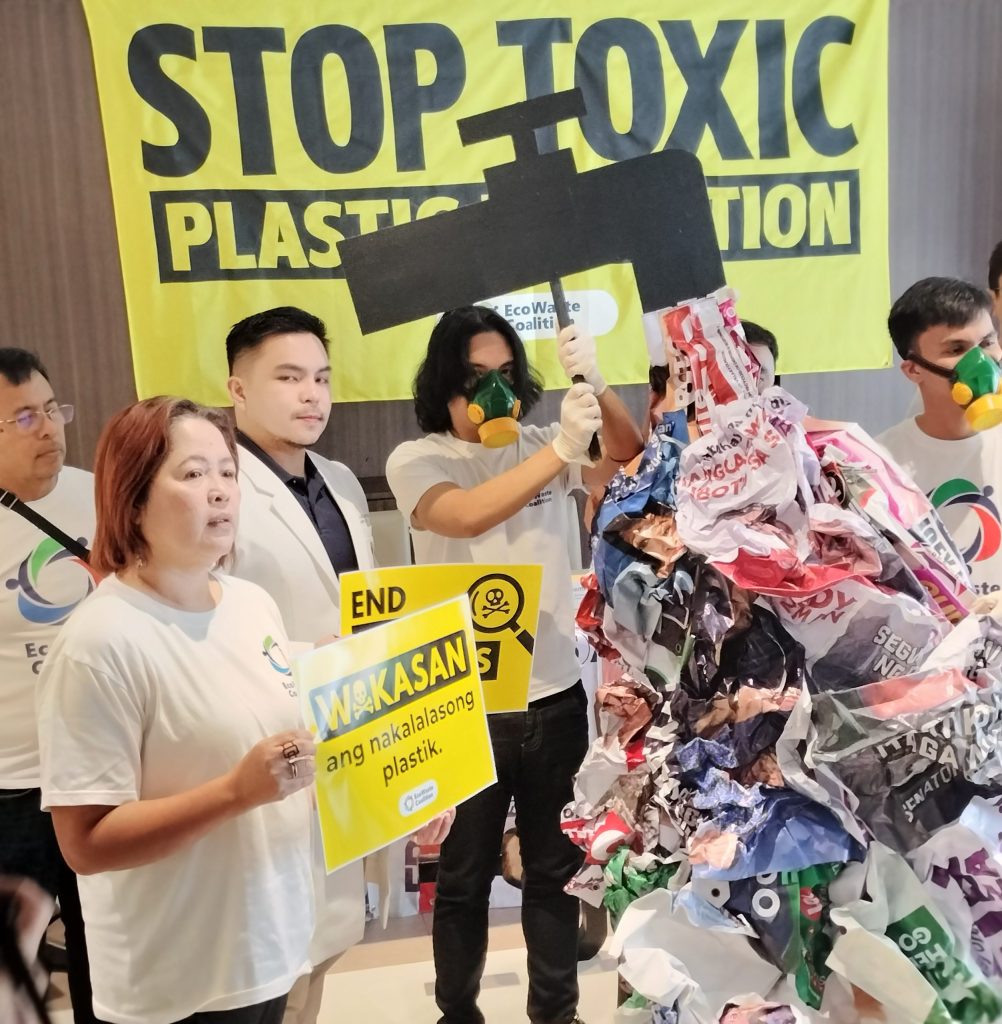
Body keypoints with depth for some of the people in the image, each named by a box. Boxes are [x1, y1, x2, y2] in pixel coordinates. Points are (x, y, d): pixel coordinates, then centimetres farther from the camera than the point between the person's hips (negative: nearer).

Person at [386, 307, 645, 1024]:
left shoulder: (543, 446, 4)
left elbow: (631, 463, -6)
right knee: (465, 878, 14)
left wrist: (596, 388, -21)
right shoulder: (417, 461, -6)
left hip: (556, 696, 3)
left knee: (557, 869, 18)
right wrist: (561, 447, -30)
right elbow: (467, 516, -25)